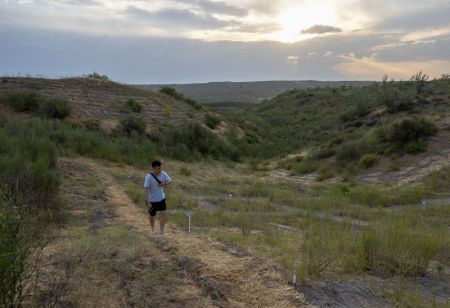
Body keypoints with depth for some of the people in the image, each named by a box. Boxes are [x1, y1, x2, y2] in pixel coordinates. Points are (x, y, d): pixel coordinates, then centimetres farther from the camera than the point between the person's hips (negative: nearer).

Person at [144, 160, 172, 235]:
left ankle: (161, 230, 2)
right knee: (152, 215, 16)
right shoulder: (149, 177, -25)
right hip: (151, 200, -3)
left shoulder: (163, 173, -12)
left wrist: (165, 183, -20)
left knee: (163, 214, -10)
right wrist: (148, 203, -30)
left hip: (161, 198, 3)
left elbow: (170, 180, 3)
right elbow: (145, 190, -26)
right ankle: (152, 228, 43)